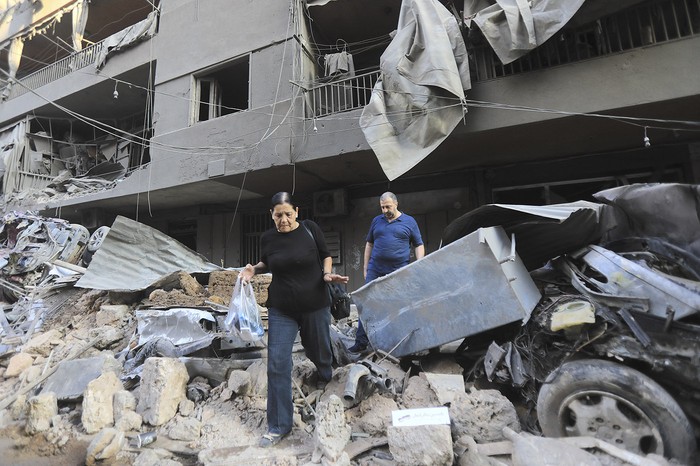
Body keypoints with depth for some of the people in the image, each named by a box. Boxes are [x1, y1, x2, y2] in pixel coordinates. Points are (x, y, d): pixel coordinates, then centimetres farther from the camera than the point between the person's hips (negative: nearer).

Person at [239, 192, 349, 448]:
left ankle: (326, 377, 56)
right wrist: (253, 269, -6)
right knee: (277, 364, -2)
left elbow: (325, 255, 3)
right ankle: (278, 425, 15)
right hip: (281, 309, 1)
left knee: (318, 351, 17)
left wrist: (328, 273, -15)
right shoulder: (267, 238, -4)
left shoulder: (310, 229, -10)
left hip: (315, 305, -1)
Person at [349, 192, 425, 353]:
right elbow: (369, 244, 16)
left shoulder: (409, 221, 4)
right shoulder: (376, 221, 11)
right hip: (375, 270, 2)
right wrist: (365, 267, 12)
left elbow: (419, 245, 6)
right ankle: (361, 342, 10)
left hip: (399, 272, -2)